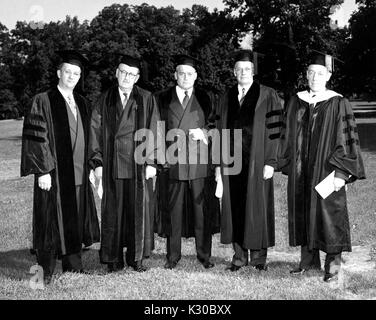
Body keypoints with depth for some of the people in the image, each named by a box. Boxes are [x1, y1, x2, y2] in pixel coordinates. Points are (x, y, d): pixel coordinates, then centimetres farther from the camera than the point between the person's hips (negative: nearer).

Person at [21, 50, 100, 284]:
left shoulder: (83, 104, 12)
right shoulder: (43, 102, -5)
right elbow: (36, 138, -11)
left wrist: (90, 166, 10)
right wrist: (42, 171, -16)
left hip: (79, 175, 6)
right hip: (53, 174, -5)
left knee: (75, 222, 12)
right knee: (52, 223, 1)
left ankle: (73, 267, 24)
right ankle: (46, 272, 12)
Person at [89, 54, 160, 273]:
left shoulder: (146, 99, 4)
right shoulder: (105, 100, 7)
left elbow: (154, 131, 0)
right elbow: (96, 130, 5)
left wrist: (151, 162, -7)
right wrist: (98, 162, -3)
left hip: (138, 165, 0)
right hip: (112, 165, 1)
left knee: (139, 211, 5)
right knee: (113, 212, 4)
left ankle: (137, 257, 18)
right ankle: (114, 259, 14)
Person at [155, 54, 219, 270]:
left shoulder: (205, 99, 12)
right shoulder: (162, 99, 10)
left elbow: (214, 126, 12)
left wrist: (203, 133, -7)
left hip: (200, 163, 0)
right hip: (172, 162, 0)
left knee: (202, 209, 3)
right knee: (173, 209, 3)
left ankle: (204, 254, 15)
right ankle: (173, 255, 15)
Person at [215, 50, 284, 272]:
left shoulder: (268, 96, -1)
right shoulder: (226, 98, 12)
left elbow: (274, 130, -6)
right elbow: (221, 131, 11)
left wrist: (270, 162, -13)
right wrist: (219, 163, 6)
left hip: (257, 161, -4)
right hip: (232, 161, 4)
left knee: (257, 206, 1)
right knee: (234, 207, 6)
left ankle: (258, 256, 13)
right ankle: (239, 255, 17)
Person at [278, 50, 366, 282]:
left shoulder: (338, 103, -6)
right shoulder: (297, 102, 7)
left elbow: (346, 139, -8)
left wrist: (341, 173, -14)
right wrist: (289, 166, 11)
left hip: (326, 170, -4)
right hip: (300, 171, 5)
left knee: (329, 213, 1)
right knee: (303, 214, 10)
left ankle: (333, 263, 14)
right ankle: (309, 260, 23)